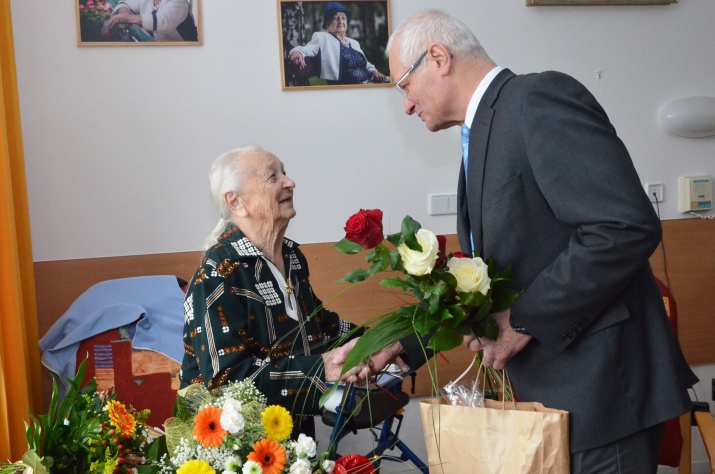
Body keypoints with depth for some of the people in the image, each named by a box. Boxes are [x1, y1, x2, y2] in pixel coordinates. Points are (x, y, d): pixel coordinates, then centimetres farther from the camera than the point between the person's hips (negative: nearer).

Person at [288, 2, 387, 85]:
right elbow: (307, 49, -7)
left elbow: (366, 63, 33)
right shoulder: (321, 37, 7)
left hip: (368, 83, 7)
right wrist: (296, 52, -31)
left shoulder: (354, 43, 27)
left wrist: (374, 71, 10)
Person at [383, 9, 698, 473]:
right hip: (547, 392, 9)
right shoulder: (482, 133, 15)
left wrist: (525, 320, -18)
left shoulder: (539, 98, -14)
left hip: (601, 387, -9)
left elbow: (628, 227, -25)